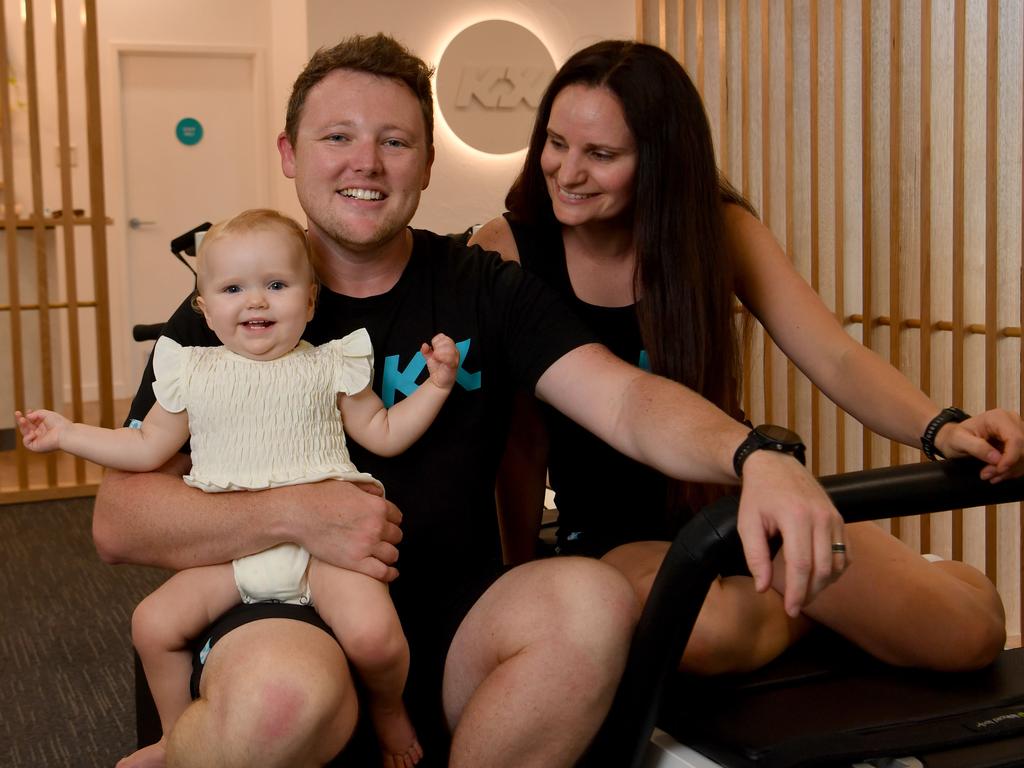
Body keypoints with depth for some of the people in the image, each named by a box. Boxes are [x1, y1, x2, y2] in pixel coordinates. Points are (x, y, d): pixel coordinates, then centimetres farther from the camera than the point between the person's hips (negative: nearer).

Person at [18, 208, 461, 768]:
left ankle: (389, 711, 8)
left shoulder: (328, 368, 5)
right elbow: (147, 448, 17)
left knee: (372, 635, -27)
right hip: (229, 551, 3)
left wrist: (436, 386, 0)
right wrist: (67, 434, 13)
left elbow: (384, 434, 11)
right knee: (153, 623, -12)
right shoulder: (193, 375, 8)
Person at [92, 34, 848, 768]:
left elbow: (625, 398, -9)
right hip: (288, 621, -3)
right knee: (284, 698, -37)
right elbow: (118, 521, -3)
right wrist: (295, 513, -19)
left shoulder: (486, 291, 6)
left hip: (456, 631, 3)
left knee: (593, 600, -28)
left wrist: (756, 457, -30)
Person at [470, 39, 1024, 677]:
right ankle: (818, 605, 1)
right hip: (615, 535, -1)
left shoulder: (720, 230, -5)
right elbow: (520, 441, -8)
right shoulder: (506, 253, -11)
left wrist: (943, 429, -31)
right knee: (709, 629, -36)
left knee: (972, 630, -14)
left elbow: (837, 359, -13)